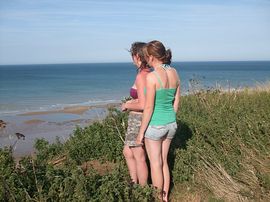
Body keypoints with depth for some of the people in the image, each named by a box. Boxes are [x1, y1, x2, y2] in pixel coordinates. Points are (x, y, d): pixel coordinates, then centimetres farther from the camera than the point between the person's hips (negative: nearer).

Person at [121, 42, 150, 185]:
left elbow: (142, 105, -25)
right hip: (139, 119, 9)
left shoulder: (141, 76, -21)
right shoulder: (150, 74, 5)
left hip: (139, 120, -9)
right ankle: (135, 183, 36)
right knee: (127, 153, 23)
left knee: (139, 158, 6)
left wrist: (127, 105, -9)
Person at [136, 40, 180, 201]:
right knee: (164, 162, 20)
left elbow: (149, 108, -19)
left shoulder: (151, 77, -21)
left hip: (155, 125, -7)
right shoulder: (174, 73, 0)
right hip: (170, 124, 7)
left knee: (155, 164, 10)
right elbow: (177, 101, 7)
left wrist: (141, 132, -9)